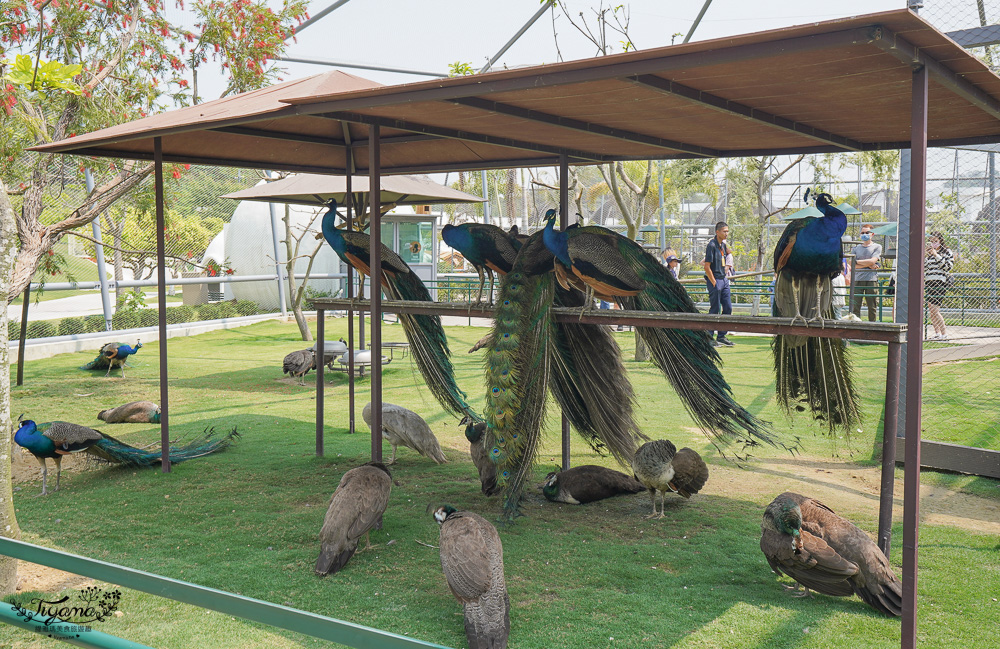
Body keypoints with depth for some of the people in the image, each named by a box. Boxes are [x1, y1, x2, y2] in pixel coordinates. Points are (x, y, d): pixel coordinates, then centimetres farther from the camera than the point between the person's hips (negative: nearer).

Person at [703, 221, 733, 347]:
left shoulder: (723, 244, 10)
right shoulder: (712, 245, -14)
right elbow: (707, 267, -17)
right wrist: (714, 283, -16)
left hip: (724, 280, 8)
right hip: (715, 281, -8)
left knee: (728, 308, 9)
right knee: (715, 310, -4)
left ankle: (721, 336, 17)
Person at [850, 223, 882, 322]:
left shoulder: (877, 247, 9)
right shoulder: (856, 248, 16)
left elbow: (872, 261, -6)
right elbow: (853, 265, 5)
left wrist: (857, 261, 1)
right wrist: (868, 265, -4)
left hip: (871, 280, -2)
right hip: (857, 280, 2)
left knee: (872, 307, 0)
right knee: (855, 307, -4)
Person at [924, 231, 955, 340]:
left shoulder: (946, 251, 3)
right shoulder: (929, 253, 18)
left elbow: (949, 266, -10)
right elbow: (923, 268, 15)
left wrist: (936, 255, -11)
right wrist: (924, 255, 2)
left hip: (940, 282, -6)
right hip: (929, 282, 6)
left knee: (934, 310, -14)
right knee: (931, 309, 5)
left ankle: (944, 333, -7)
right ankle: (937, 333, 14)